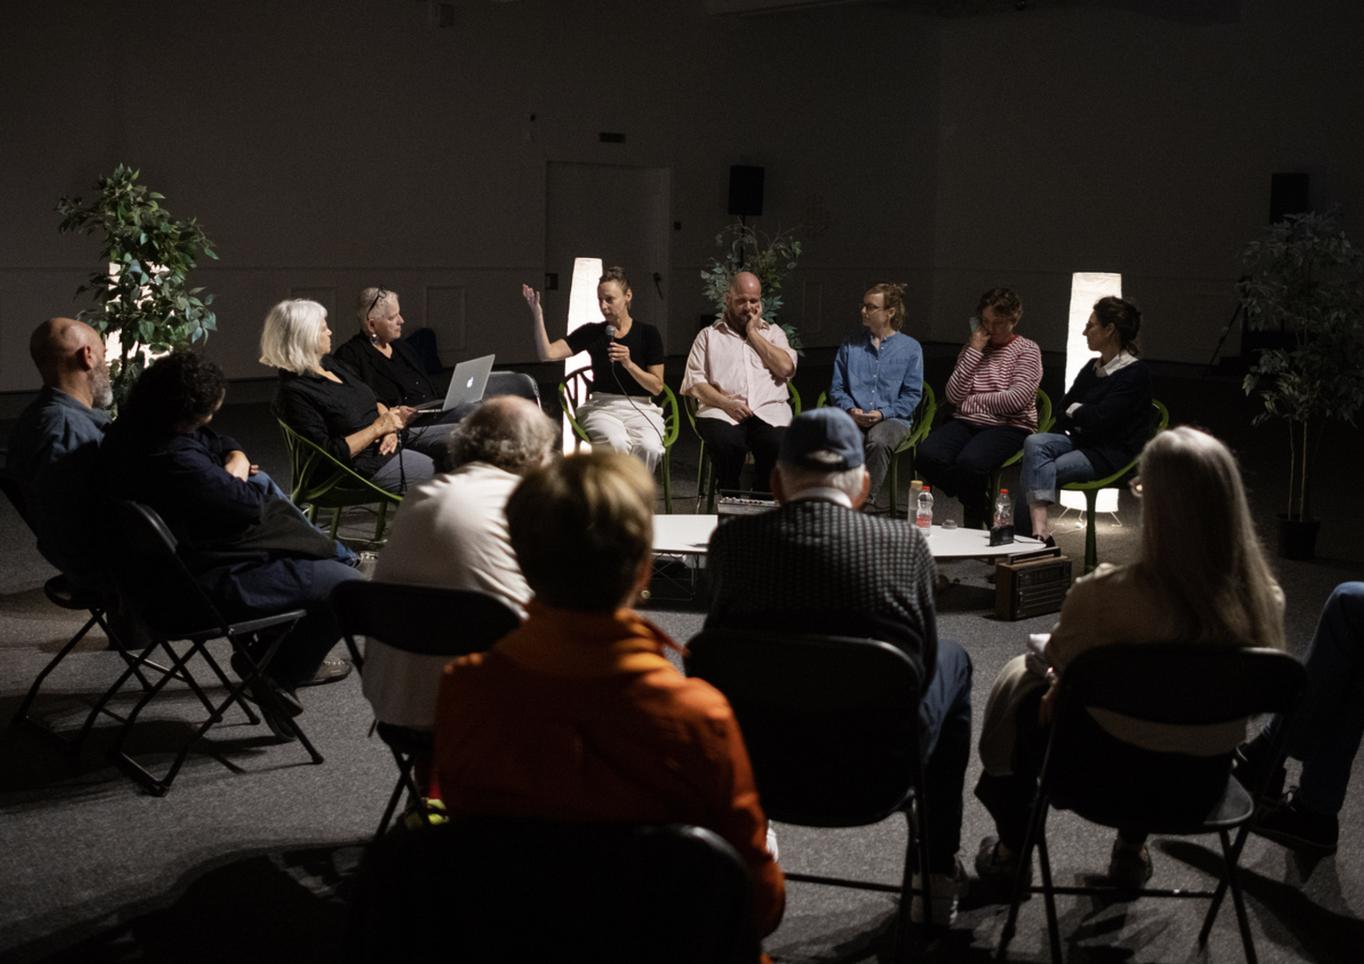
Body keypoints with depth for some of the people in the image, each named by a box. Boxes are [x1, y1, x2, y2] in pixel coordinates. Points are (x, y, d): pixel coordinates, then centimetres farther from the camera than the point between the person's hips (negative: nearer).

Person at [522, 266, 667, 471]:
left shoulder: (648, 334, 6)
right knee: (617, 443, -36)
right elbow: (547, 354, -2)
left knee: (648, 447, -35)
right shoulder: (592, 333, 8)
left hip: (640, 408, 0)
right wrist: (537, 315, -14)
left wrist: (629, 363, -12)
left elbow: (657, 387, 3)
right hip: (602, 406, 0)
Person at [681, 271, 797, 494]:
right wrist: (725, 402, -11)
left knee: (778, 444, -32)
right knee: (727, 441, -36)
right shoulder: (709, 335, 19)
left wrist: (753, 333, 7)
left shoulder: (772, 332, 24)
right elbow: (695, 382, 6)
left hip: (769, 410, 1)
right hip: (723, 411, -1)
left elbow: (786, 368, 4)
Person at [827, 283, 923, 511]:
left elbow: (912, 394, 4)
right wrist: (850, 410, -6)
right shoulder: (849, 346, 19)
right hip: (854, 419, 2)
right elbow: (836, 388, 15)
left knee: (879, 443, -39)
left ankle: (866, 501, -32)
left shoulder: (910, 348, 10)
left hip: (892, 418, -2)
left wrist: (883, 413, -10)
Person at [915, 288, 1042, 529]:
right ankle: (980, 502, -2)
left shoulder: (1027, 350, 4)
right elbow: (953, 396, 3)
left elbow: (1016, 400, -11)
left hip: (1009, 427, -5)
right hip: (966, 422, 5)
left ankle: (974, 519, -3)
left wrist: (973, 400, -1)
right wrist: (973, 352, -3)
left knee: (969, 462, -36)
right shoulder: (972, 347, 16)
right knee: (926, 456, -26)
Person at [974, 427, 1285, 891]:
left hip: (1110, 773, -4)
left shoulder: (1106, 596, -31)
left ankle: (1011, 851, 39)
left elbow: (1060, 666, -10)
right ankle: (1132, 851, 46)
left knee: (1018, 683, 25)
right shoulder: (1266, 597, -17)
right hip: (1205, 783, 4)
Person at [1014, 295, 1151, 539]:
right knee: (1034, 442, -24)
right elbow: (1061, 412, 17)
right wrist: (1083, 416, -4)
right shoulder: (1092, 369, 18)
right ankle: (1039, 527, -39)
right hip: (1082, 442, 7)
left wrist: (1076, 410, 2)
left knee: (1038, 471, -27)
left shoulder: (1136, 373, -8)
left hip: (1113, 453, -7)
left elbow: (1100, 418, -16)